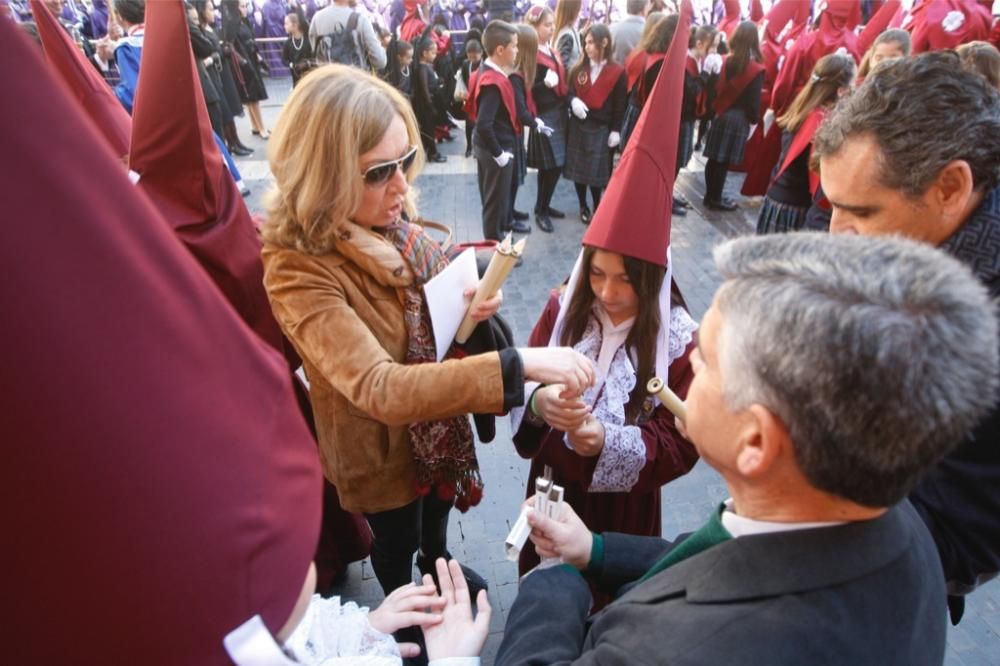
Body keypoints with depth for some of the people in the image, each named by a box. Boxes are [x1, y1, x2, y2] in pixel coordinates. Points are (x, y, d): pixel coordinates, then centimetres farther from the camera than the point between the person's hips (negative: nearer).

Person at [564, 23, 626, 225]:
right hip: (578, 125, 3)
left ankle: (597, 207, 16)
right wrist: (573, 101, -15)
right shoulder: (578, 69, 5)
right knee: (578, 167, 7)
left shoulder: (617, 72, -5)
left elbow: (620, 104, -3)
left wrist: (616, 130, -6)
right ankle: (583, 207, 21)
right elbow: (569, 92, 8)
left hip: (601, 127, -3)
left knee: (597, 170, -2)